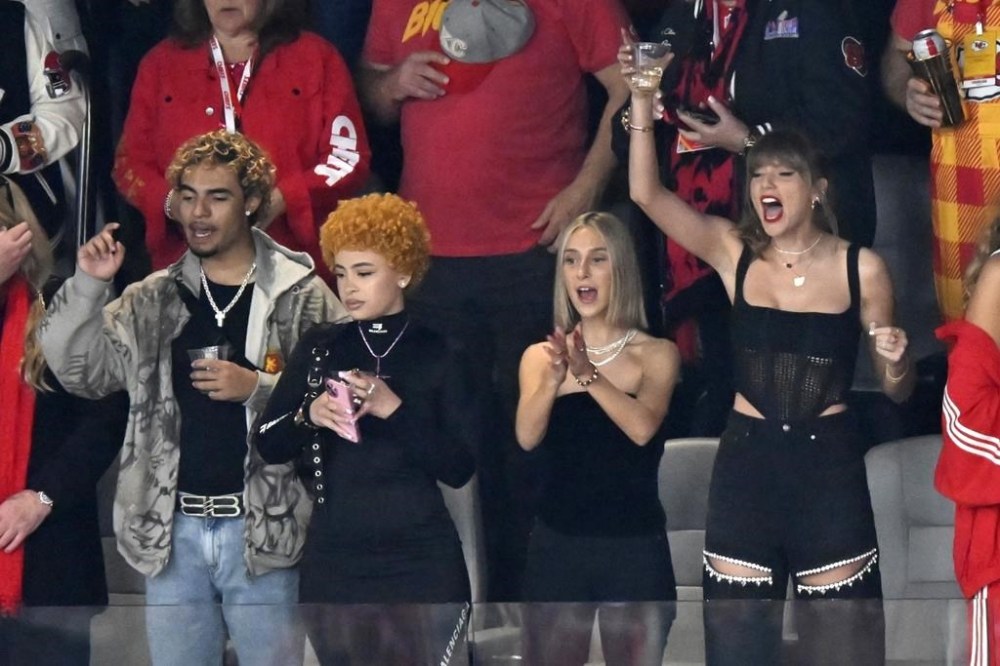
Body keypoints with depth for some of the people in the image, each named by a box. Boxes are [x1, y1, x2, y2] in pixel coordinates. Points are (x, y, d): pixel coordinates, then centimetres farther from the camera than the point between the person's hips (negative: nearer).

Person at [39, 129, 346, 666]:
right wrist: (88, 285, -8)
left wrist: (257, 389, -19)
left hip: (263, 528, -3)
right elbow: (80, 372, 4)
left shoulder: (302, 297, -1)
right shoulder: (151, 301, 11)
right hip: (172, 529, 4)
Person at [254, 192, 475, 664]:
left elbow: (460, 468, -6)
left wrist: (394, 410, -17)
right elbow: (268, 446, 6)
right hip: (333, 562, 2)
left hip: (421, 563, -2)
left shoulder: (438, 356, 0)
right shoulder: (318, 348, 7)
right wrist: (308, 416, -14)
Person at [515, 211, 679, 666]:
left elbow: (643, 428, -17)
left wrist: (588, 374, -31)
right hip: (557, 543, 2)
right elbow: (527, 437, -12)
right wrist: (555, 377, -30)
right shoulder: (540, 355, 5)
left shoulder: (657, 354, 0)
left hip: (634, 546, -1)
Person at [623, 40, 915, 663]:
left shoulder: (862, 268, -2)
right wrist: (643, 102, -22)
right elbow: (646, 193, -12)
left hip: (830, 465, -1)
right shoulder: (734, 253, 1)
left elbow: (896, 391, 6)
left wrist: (896, 359, -16)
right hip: (746, 460, 2)